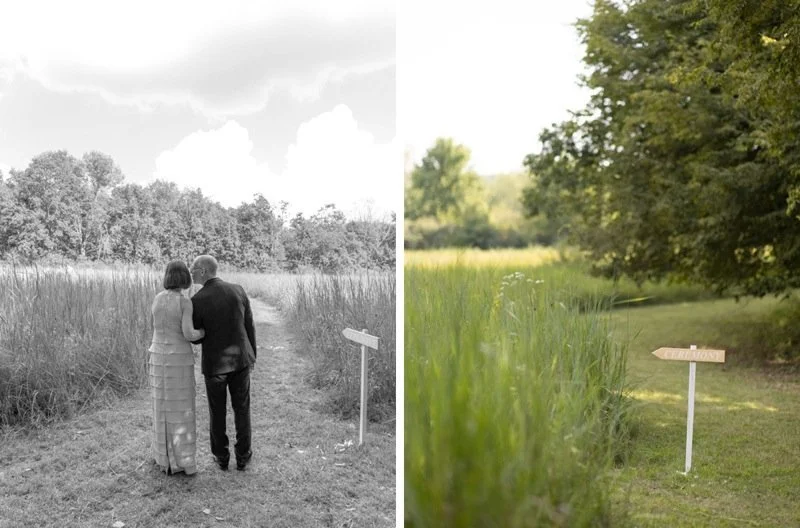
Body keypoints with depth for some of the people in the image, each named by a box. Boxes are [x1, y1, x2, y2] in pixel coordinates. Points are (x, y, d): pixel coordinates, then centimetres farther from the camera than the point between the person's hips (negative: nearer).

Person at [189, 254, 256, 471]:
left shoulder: (197, 301, -16)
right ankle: (243, 455, 25)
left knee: (217, 411, 15)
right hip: (240, 359, 3)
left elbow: (195, 338, -6)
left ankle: (221, 457, 27)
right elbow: (249, 327, 2)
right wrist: (252, 356, 13)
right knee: (241, 408, 16)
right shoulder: (238, 290, -5)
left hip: (214, 363, -2)